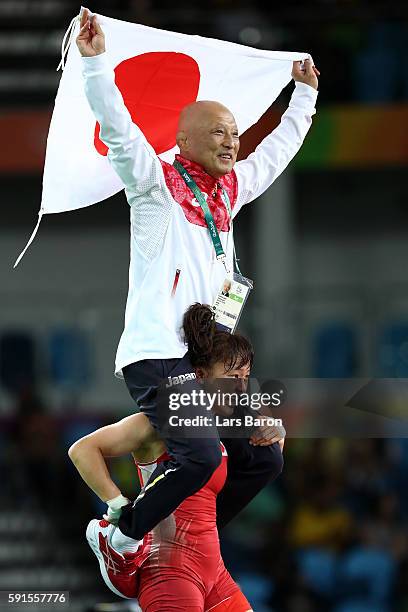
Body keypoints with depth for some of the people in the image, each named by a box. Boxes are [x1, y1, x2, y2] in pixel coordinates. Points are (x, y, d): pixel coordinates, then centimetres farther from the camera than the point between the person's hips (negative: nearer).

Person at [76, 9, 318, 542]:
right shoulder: (156, 182, -1)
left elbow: (277, 150, 36)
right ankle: (120, 535, -6)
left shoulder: (230, 187, 19)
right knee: (199, 456, -25)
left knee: (262, 459, 6)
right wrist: (96, 62, -25)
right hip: (158, 355, -8)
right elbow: (118, 130, -15)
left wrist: (304, 94, 43)